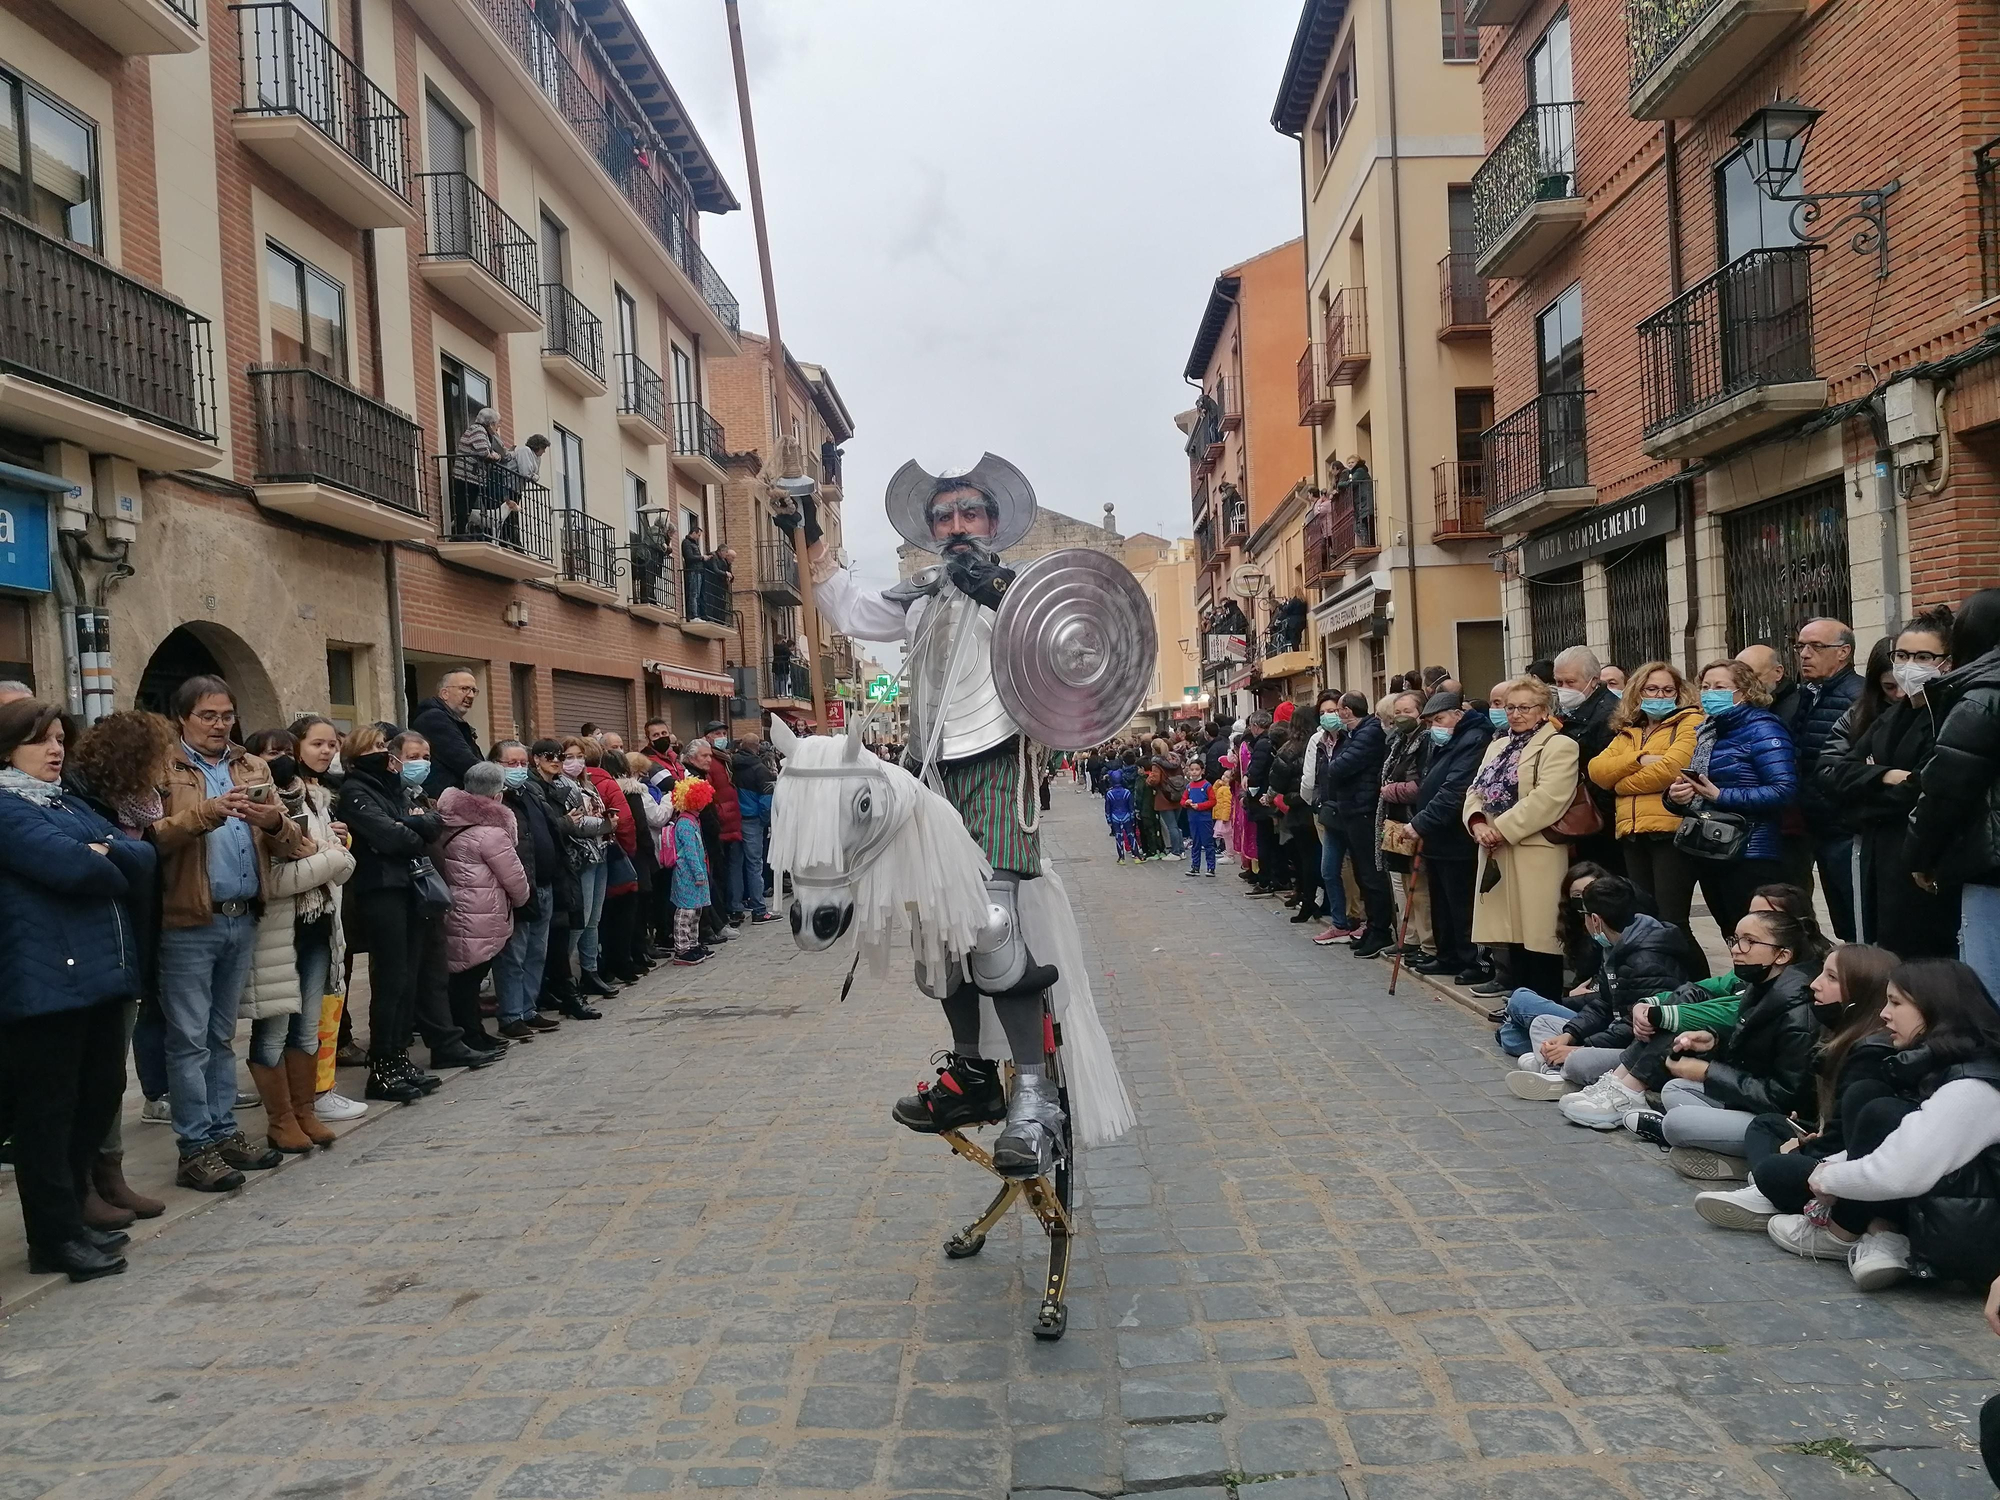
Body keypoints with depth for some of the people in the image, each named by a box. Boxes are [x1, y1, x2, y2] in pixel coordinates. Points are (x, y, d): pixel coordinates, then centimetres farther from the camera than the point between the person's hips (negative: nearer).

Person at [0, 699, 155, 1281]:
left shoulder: (71, 804, 20)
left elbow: (144, 861, 10)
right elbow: (72, 866, -21)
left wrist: (108, 850, -10)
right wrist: (115, 867, -1)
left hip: (100, 974, 9)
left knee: (98, 1100, 13)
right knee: (47, 1112, 0)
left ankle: (69, 1217, 26)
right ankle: (56, 1239, 8)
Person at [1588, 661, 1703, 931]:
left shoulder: (1690, 722, 2)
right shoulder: (1627, 732, 20)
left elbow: (1673, 768, -14)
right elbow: (1597, 769, 5)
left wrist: (1621, 784, -2)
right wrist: (1639, 759, -11)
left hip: (1672, 830, -6)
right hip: (1632, 835, 6)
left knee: (1670, 922, -9)